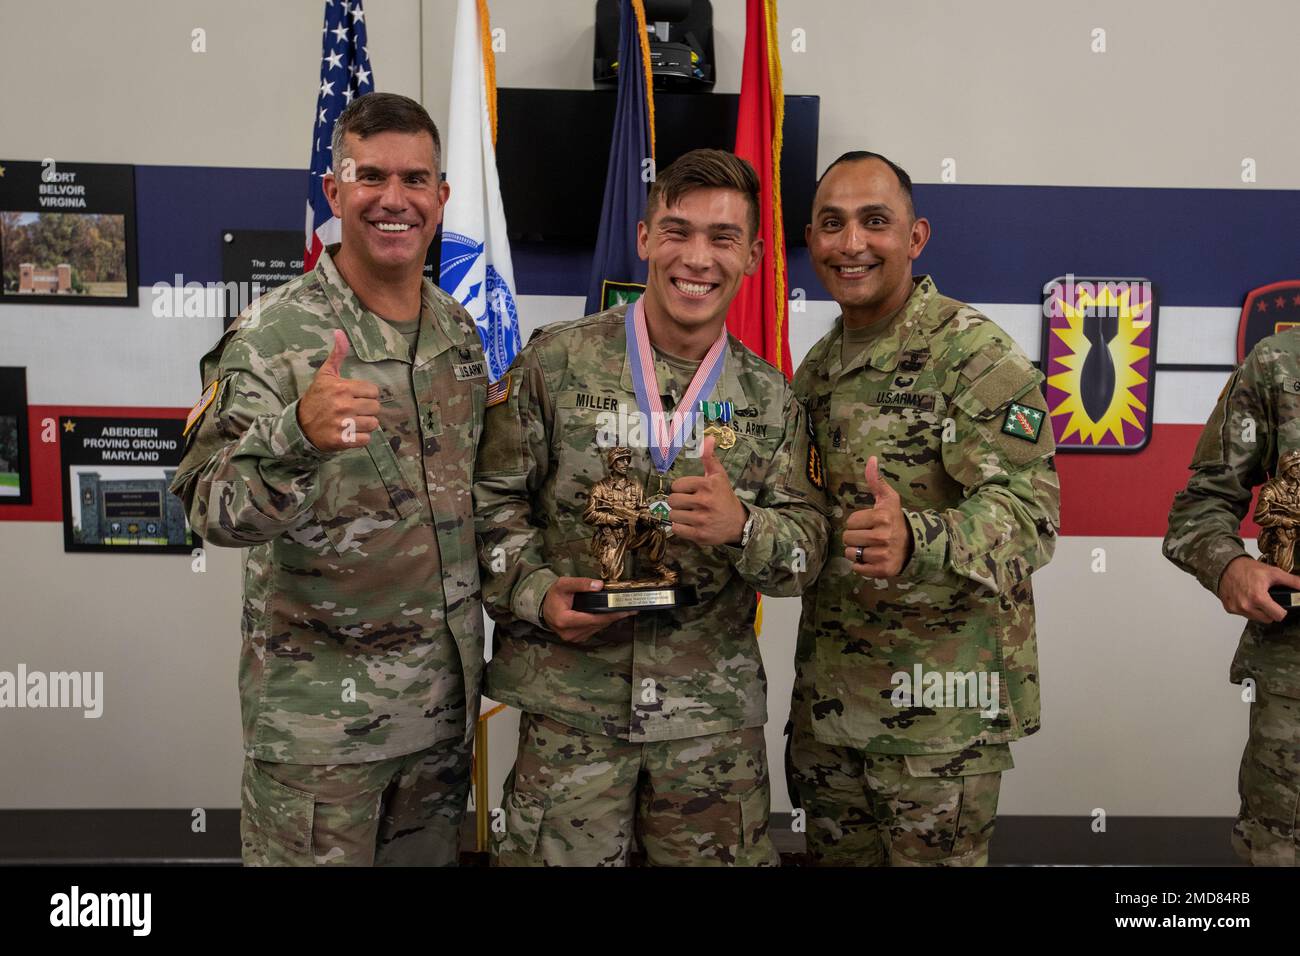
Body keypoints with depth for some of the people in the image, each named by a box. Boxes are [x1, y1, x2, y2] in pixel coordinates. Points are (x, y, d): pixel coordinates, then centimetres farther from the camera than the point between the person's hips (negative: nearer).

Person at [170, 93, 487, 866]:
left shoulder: (459, 332, 5)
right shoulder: (272, 337, -13)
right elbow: (215, 511, -20)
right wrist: (298, 434, -38)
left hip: (445, 695, 5)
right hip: (321, 711, -5)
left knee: (431, 853, 19)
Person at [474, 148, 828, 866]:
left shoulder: (770, 397, 5)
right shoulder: (557, 361, -2)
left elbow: (807, 551, 3)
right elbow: (491, 498, 2)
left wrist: (743, 528, -17)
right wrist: (535, 593, -13)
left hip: (715, 709, 2)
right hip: (570, 702, -2)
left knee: (721, 855, 12)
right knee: (560, 854, 7)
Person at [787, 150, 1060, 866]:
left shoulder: (974, 352, -11)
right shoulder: (815, 370, 11)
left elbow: (1027, 510, -22)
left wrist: (916, 543, -40)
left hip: (940, 707, -6)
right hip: (826, 697, 7)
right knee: (836, 855, 19)